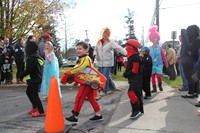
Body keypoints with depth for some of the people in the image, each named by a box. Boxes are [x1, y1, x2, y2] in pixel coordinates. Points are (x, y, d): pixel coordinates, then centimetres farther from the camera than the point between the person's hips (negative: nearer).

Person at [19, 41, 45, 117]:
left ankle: (41, 111, -3)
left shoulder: (32, 58, -19)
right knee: (29, 92, 23)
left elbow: (28, 69, -23)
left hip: (33, 79, -10)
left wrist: (21, 75, -9)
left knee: (34, 94, -5)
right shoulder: (36, 56, 13)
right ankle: (35, 107, 29)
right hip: (36, 78, 10)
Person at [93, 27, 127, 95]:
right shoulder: (99, 42, 6)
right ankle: (112, 87, 33)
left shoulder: (111, 42, -9)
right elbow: (95, 49, 19)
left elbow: (119, 48, -17)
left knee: (105, 77, -4)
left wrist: (127, 54, -29)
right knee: (103, 76, 13)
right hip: (100, 62, 5)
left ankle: (104, 90, 15)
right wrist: (95, 54, -2)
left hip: (108, 62, -5)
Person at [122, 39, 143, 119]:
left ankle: (136, 110, -14)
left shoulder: (135, 57, -19)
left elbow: (134, 71, -22)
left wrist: (125, 74, -15)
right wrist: (125, 74, 4)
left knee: (131, 93, -19)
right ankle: (140, 110, 25)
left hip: (136, 79, -11)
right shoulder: (132, 57, 14)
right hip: (134, 79, 11)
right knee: (137, 94, 15)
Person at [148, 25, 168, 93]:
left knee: (159, 75, -11)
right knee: (152, 76, 5)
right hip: (152, 65, 1)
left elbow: (163, 56, 4)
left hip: (159, 64, -1)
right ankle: (154, 88, 16)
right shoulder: (149, 48, -3)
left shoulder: (160, 48, -1)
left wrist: (166, 63, 6)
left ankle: (160, 86, 16)